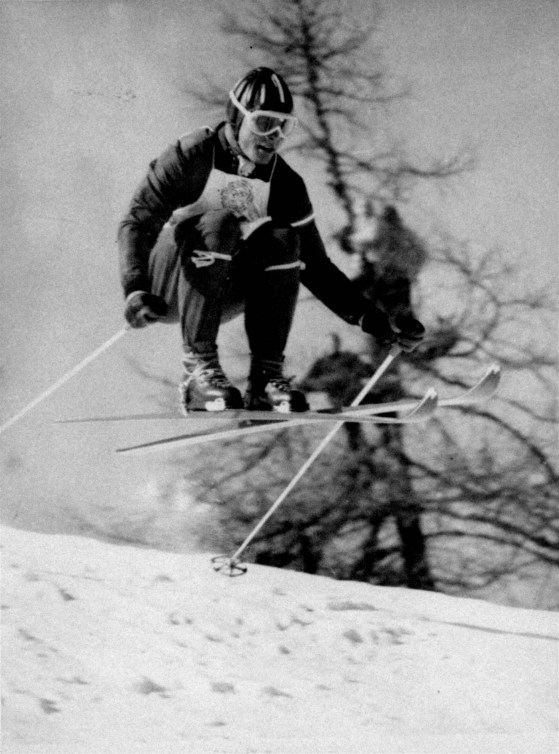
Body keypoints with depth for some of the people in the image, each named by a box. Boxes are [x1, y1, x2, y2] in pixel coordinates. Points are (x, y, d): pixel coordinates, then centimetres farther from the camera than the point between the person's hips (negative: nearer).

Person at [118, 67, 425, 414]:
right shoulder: (193, 157, -13)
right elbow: (137, 223, -15)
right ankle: (199, 369, -31)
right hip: (166, 292, -4)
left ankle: (267, 376, -20)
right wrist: (135, 291, -33)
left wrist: (381, 324, -4)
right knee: (219, 224, -32)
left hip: (222, 295, 4)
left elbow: (316, 267, 4)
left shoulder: (285, 185, -1)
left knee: (282, 241, -22)